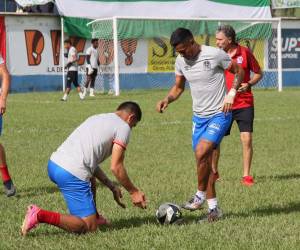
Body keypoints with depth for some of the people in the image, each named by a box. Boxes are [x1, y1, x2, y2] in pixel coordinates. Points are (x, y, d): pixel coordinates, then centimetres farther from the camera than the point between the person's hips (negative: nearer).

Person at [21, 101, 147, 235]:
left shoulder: (97, 118, 26)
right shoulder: (123, 127, 3)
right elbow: (115, 167, -5)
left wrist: (112, 187, 30)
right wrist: (133, 191, 7)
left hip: (53, 164, 9)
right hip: (71, 174, -9)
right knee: (88, 227, -3)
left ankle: (93, 216, 36)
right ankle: (40, 215, -13)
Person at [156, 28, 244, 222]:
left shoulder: (215, 54, -15)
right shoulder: (180, 61, 2)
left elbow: (239, 71, -3)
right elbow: (178, 87, 16)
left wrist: (231, 93, -17)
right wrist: (167, 99, -5)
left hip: (219, 115, -6)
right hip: (199, 117, 6)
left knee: (201, 152, -23)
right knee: (204, 162, 6)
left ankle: (200, 196, -5)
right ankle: (214, 207, 14)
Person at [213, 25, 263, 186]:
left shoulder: (245, 52, -4)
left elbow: (258, 73, 5)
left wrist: (248, 84, -12)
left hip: (244, 104, -2)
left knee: (247, 140, -6)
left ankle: (246, 176, 5)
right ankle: (213, 172, 22)